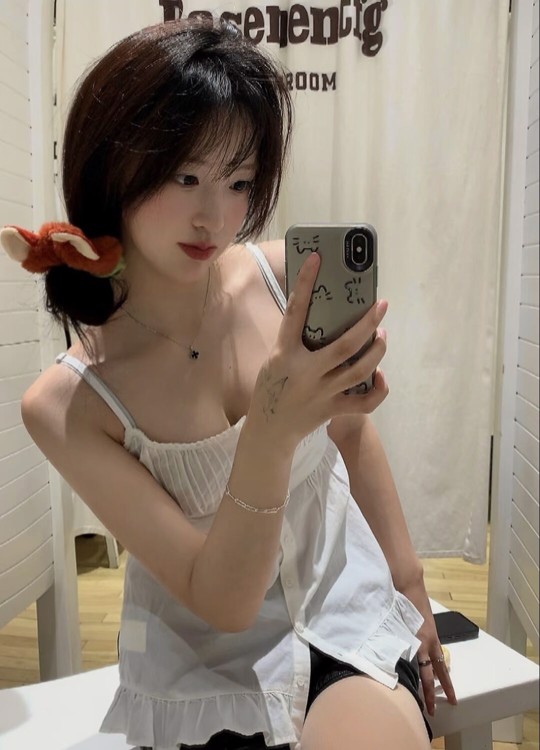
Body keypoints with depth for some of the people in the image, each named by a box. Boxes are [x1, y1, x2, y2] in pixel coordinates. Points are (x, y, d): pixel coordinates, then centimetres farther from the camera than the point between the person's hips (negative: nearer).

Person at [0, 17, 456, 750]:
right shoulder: (64, 404, -19)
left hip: (349, 618, 1)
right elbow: (222, 601, -20)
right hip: (208, 676, 0)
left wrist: (410, 583, 10)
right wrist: (271, 436, -37)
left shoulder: (287, 279, -15)